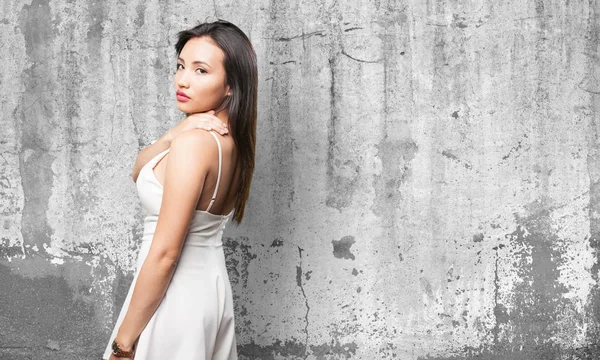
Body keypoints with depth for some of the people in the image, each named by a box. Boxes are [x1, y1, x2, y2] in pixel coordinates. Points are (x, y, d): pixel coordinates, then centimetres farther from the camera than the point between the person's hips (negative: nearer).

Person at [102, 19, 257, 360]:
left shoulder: (194, 141, -23)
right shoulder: (231, 138, 2)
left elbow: (165, 253, -23)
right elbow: (140, 172, 10)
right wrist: (172, 136, -11)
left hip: (173, 296, -8)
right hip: (211, 287, 8)